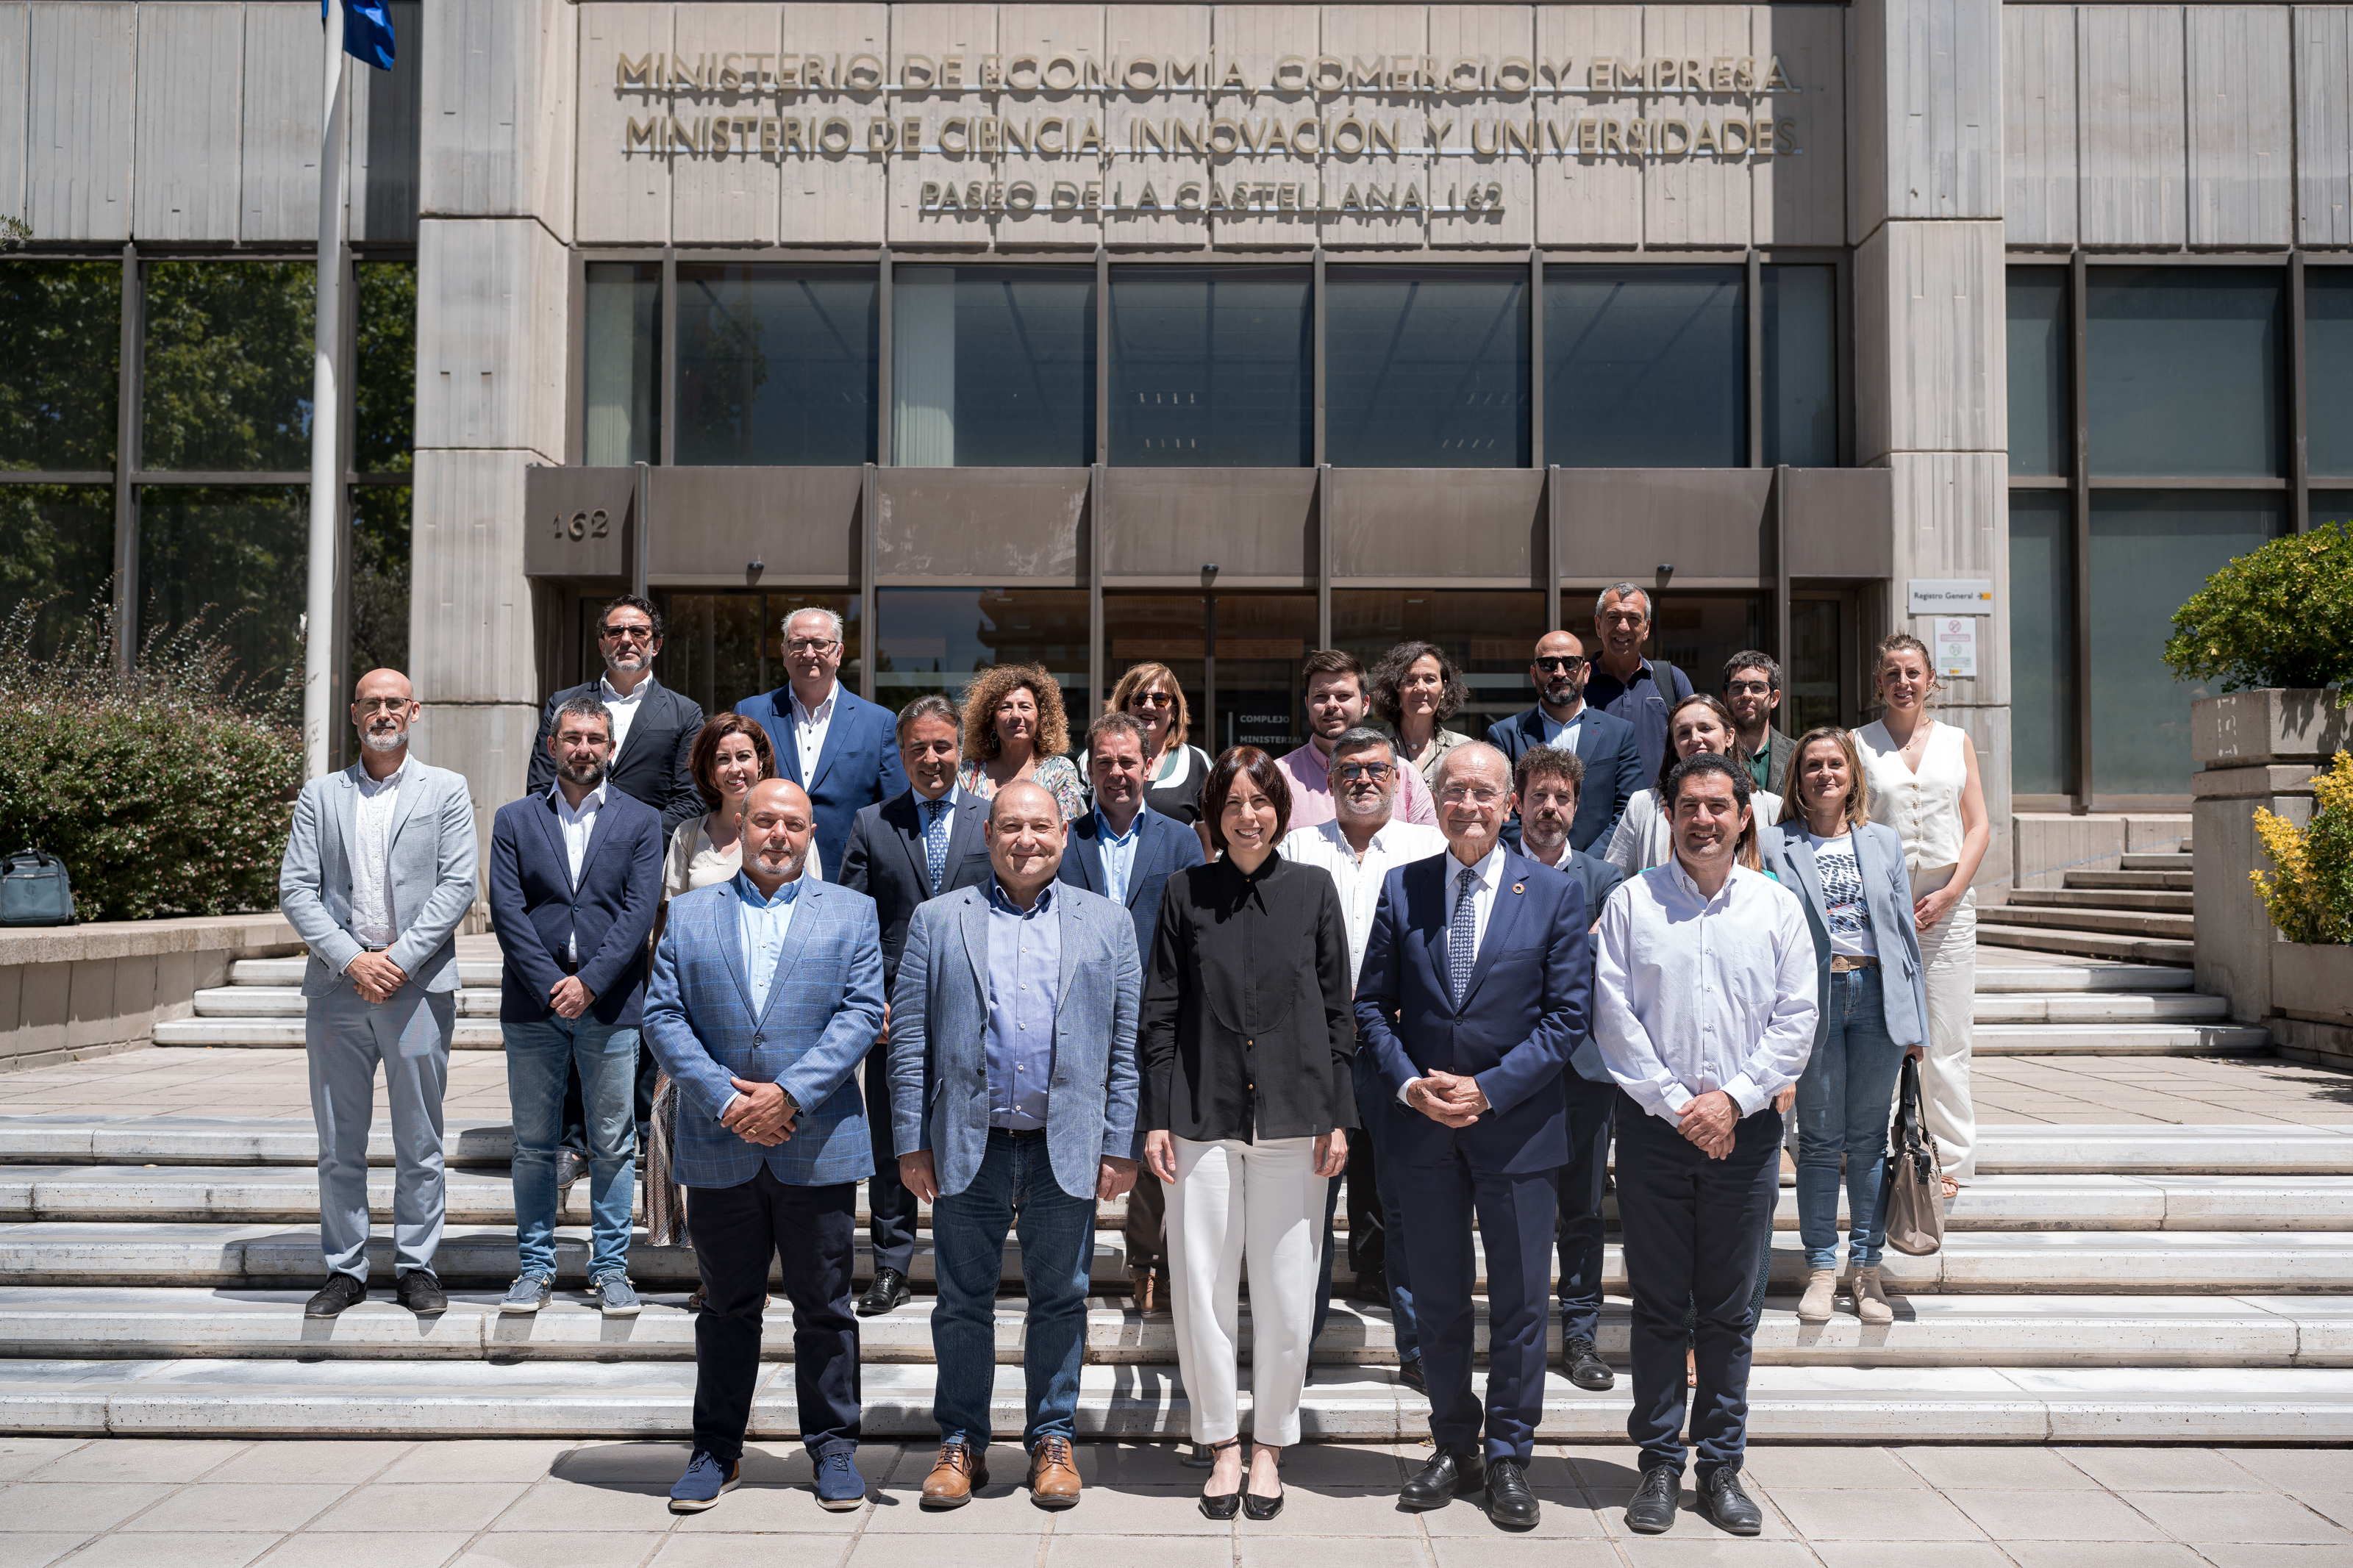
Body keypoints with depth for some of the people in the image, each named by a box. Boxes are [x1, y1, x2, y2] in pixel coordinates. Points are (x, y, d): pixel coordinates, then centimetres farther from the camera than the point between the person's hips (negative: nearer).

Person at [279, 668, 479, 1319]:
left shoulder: (446, 790, 6)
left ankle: (416, 1267, 14)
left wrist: (401, 959, -12)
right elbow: (295, 890, 3)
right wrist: (351, 959, -10)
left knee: (419, 1142, 4)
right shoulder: (319, 796, 11)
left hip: (418, 987, -1)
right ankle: (345, 1270, 18)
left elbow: (458, 886, -2)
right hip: (337, 988, 2)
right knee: (339, 1143, 7)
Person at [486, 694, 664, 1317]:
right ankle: (535, 1267, 18)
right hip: (532, 1007, 1)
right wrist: (550, 986, -11)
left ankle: (610, 1269, 15)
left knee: (613, 1144, 4)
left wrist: (588, 982, -13)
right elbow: (507, 911, -1)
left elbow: (640, 911, -4)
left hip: (610, 1004, -1)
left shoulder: (640, 822, 5)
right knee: (534, 1143, 8)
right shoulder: (514, 820, 8)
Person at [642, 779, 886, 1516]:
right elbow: (663, 1016, 2)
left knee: (825, 1308, 8)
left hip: (816, 1144, -1)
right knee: (727, 1308, 12)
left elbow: (861, 1013, -4)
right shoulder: (688, 913, 10)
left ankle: (834, 1448, 21)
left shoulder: (851, 913, 6)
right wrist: (726, 1101, -11)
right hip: (719, 1149, 1)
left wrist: (789, 1092, -15)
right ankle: (716, 1450, 26)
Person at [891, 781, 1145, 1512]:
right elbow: (909, 1040, 2)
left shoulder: (1107, 922, 7)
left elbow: (1126, 1045, 4)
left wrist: (1120, 1147, -2)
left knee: (1060, 1300, 9)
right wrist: (911, 1143, -3)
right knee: (963, 1301, 8)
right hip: (967, 1145, 0)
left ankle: (1053, 1440, 23)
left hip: (1066, 1148, 0)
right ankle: (961, 1443, 22)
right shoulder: (937, 919, 6)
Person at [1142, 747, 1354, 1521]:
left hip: (1291, 1116, 0)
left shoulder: (1312, 891, 6)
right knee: (1202, 1290, 3)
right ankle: (1221, 1444, 20)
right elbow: (1160, 1013, 5)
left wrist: (1338, 1116, 1)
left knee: (1287, 1295, 5)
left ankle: (1269, 1444, 22)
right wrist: (1156, 1119, -1)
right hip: (1202, 1117, 0)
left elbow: (1336, 1011, 7)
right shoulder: (1185, 893, 5)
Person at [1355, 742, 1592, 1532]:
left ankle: (1508, 1458, 23)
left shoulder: (1556, 893, -3)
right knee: (1438, 1298, 12)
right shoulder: (1401, 889, 3)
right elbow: (1372, 1002, 5)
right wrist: (1408, 1084, -10)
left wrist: (1489, 1089, -14)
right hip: (1424, 1125, 2)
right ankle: (1455, 1449, 28)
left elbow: (1567, 1015, -5)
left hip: (1517, 1124, -1)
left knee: (1520, 1300, 8)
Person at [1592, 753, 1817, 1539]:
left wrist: (1733, 1098, -10)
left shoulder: (1778, 907, 5)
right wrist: (1675, 1104, -9)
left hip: (1745, 1128, 1)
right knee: (1658, 1305, 5)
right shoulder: (1632, 902, 2)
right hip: (1652, 1127, -1)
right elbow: (1614, 1016, -3)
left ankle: (1721, 1466, 19)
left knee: (1730, 1310, 8)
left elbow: (1796, 1022, 1)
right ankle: (1660, 1465, 16)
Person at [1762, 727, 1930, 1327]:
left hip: (1877, 994, 2)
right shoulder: (1774, 845, 2)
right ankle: (1820, 1268, 15)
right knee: (1819, 1139, 5)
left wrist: (1914, 1022, 7)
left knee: (1869, 1138, 8)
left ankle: (1866, 1267, 18)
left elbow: (1905, 930, 11)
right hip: (1814, 997, -2)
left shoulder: (1885, 842, 11)